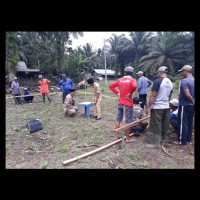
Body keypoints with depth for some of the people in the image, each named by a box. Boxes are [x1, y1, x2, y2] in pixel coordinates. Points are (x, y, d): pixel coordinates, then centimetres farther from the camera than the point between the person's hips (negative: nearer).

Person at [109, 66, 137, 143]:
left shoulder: (120, 80, 6)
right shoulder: (132, 80, -8)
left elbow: (110, 86, 4)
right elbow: (134, 86, -30)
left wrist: (118, 93, 5)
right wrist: (130, 93, -14)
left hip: (120, 102, 5)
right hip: (128, 103, -5)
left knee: (118, 119, 14)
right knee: (128, 121, 4)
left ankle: (117, 135, 24)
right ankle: (127, 138, 13)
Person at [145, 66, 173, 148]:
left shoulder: (157, 81, -14)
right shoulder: (170, 83, 10)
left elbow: (153, 96, -18)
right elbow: (169, 96, 18)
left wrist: (148, 107, -14)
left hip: (157, 107, -8)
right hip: (166, 107, 8)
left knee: (156, 126, 0)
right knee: (164, 125, 17)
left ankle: (156, 143, 8)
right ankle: (162, 139, 32)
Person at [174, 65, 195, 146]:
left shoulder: (184, 81, -18)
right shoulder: (193, 80, 8)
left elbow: (188, 95, -26)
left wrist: (193, 101, -12)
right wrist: (193, 102, 12)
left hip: (184, 105, -9)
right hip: (191, 105, 9)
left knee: (182, 124, 0)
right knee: (190, 123, 16)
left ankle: (182, 141, 9)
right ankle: (188, 139, 28)